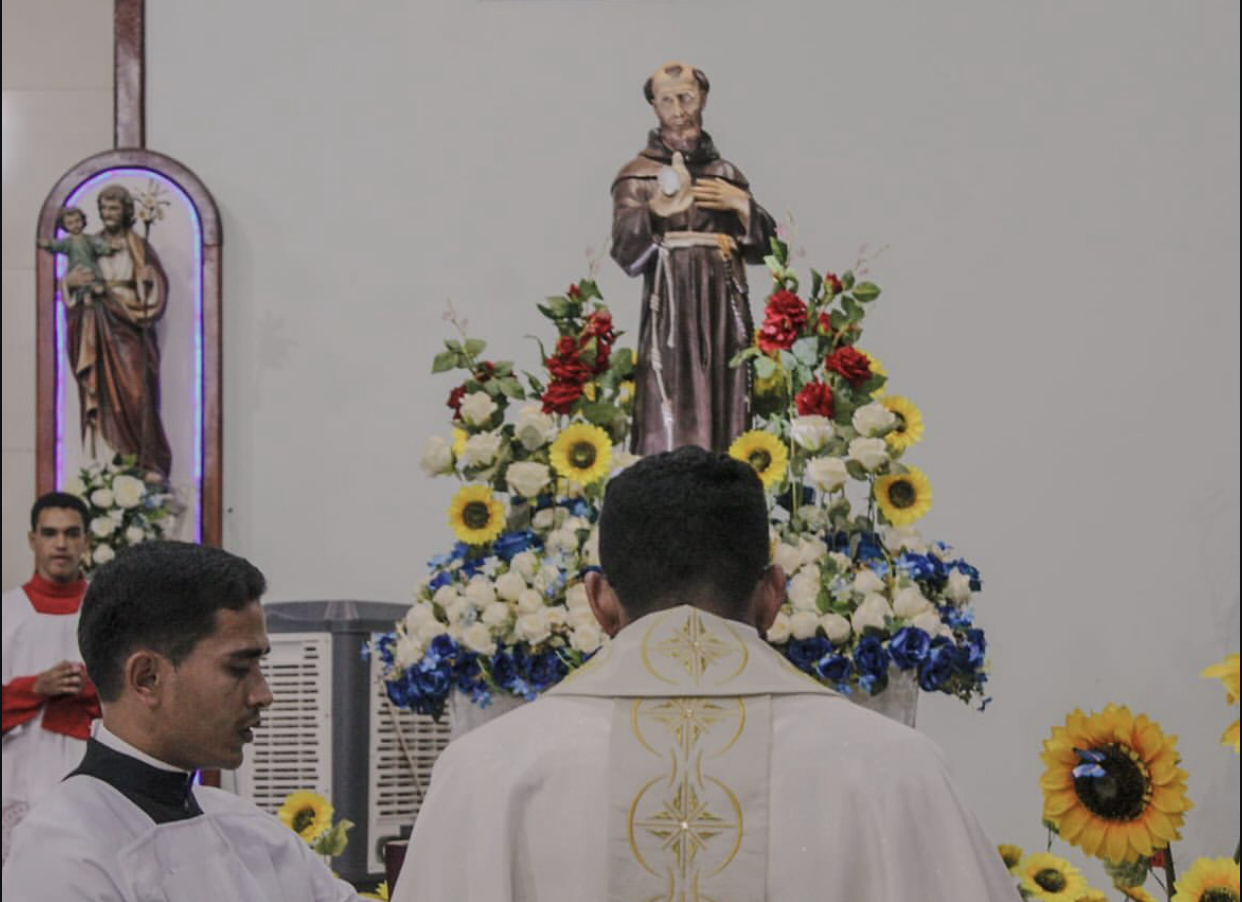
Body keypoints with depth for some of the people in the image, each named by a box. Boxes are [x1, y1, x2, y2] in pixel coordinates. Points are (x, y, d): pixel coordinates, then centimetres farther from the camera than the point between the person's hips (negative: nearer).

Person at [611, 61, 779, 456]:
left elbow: (763, 247, 13)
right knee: (671, 435, -9)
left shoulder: (727, 175, 15)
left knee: (726, 426, 1)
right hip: (670, 317, -4)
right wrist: (655, 211, -28)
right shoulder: (637, 176, 3)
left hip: (725, 319, 4)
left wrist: (743, 206, -4)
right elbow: (626, 254, -11)